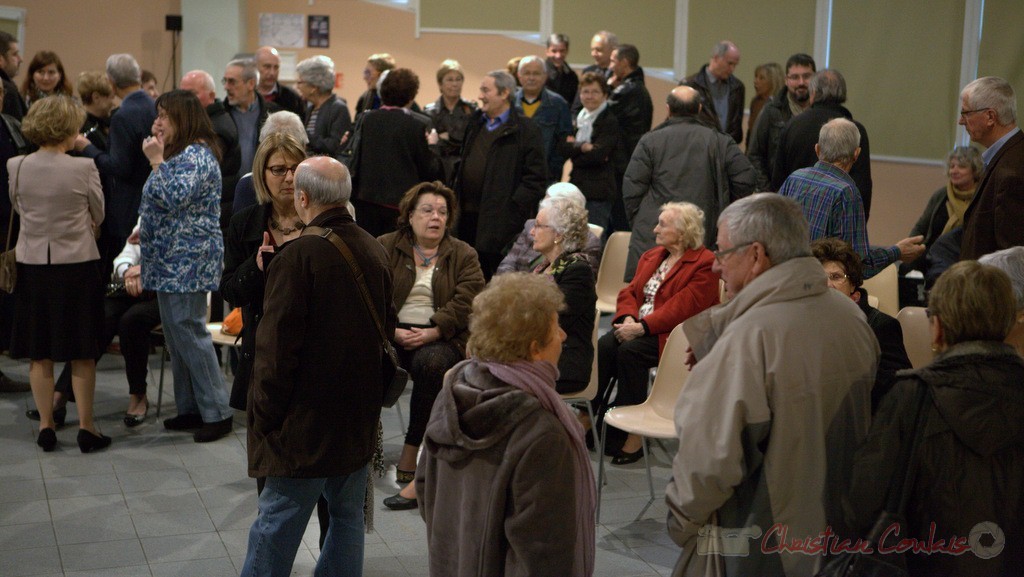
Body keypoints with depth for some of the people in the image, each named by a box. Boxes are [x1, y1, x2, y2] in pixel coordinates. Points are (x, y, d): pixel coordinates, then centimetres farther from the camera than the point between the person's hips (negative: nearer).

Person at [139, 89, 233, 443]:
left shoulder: (197, 155, -14)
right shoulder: (180, 153, 17)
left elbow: (175, 198, -27)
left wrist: (156, 160, -20)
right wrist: (146, 231, 16)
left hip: (188, 261, -10)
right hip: (171, 260, 10)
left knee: (189, 332, -9)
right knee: (177, 334, 12)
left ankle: (217, 412, -3)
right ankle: (189, 408, 19)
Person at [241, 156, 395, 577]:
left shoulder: (297, 257, -18)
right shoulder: (376, 251, 4)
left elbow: (276, 349, -16)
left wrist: (264, 416, -8)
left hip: (305, 420, -7)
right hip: (360, 415, 7)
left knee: (277, 525, 2)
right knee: (347, 515, 15)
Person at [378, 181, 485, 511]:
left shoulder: (464, 255, 11)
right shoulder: (384, 248, 12)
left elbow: (465, 304, -3)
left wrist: (431, 332, -17)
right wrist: (392, 330, -16)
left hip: (440, 338, 0)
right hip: (391, 334, 1)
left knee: (431, 362, -35)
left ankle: (411, 456, -27)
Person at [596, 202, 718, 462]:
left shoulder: (705, 264, -8)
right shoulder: (651, 256, 20)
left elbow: (681, 308, -18)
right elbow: (629, 291, 12)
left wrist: (642, 327, -24)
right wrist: (628, 318, -10)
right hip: (639, 325, 7)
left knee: (630, 351, -31)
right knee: (603, 346, -22)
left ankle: (633, 433, -25)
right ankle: (587, 418, -23)